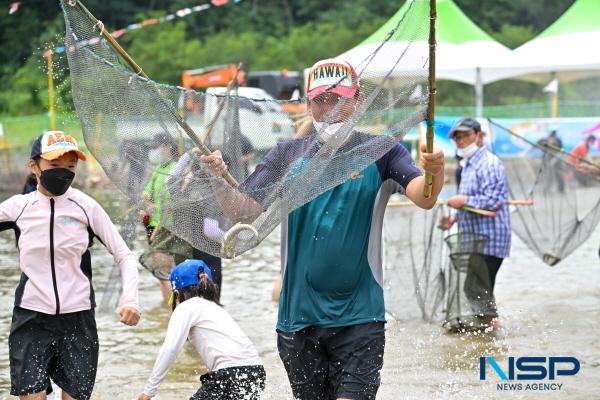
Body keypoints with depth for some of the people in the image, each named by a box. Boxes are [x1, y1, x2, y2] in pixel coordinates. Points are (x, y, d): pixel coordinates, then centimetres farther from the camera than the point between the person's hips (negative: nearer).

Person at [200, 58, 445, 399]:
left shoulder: (379, 152, -1)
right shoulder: (289, 155, 6)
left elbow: (423, 197, -17)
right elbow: (247, 210, -1)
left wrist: (435, 171, -39)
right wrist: (220, 182, -21)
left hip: (359, 317, -3)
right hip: (299, 316, 3)